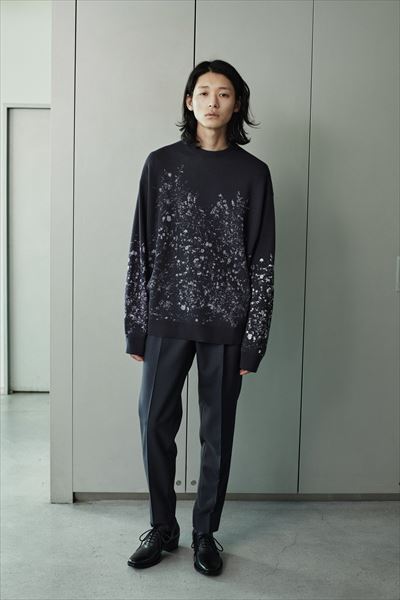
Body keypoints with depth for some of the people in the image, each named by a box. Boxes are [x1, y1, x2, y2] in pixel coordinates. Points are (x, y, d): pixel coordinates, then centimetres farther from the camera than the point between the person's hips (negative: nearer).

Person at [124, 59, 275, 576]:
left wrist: (255, 339, -4)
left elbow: (262, 259, 0)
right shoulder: (160, 164, 5)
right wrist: (135, 325, 1)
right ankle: (162, 529, 27)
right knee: (155, 426, 5)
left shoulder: (253, 173, 3)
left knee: (218, 432, 9)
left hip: (226, 323, 0)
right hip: (167, 318, 1)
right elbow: (140, 248, 4)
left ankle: (205, 534, 28)